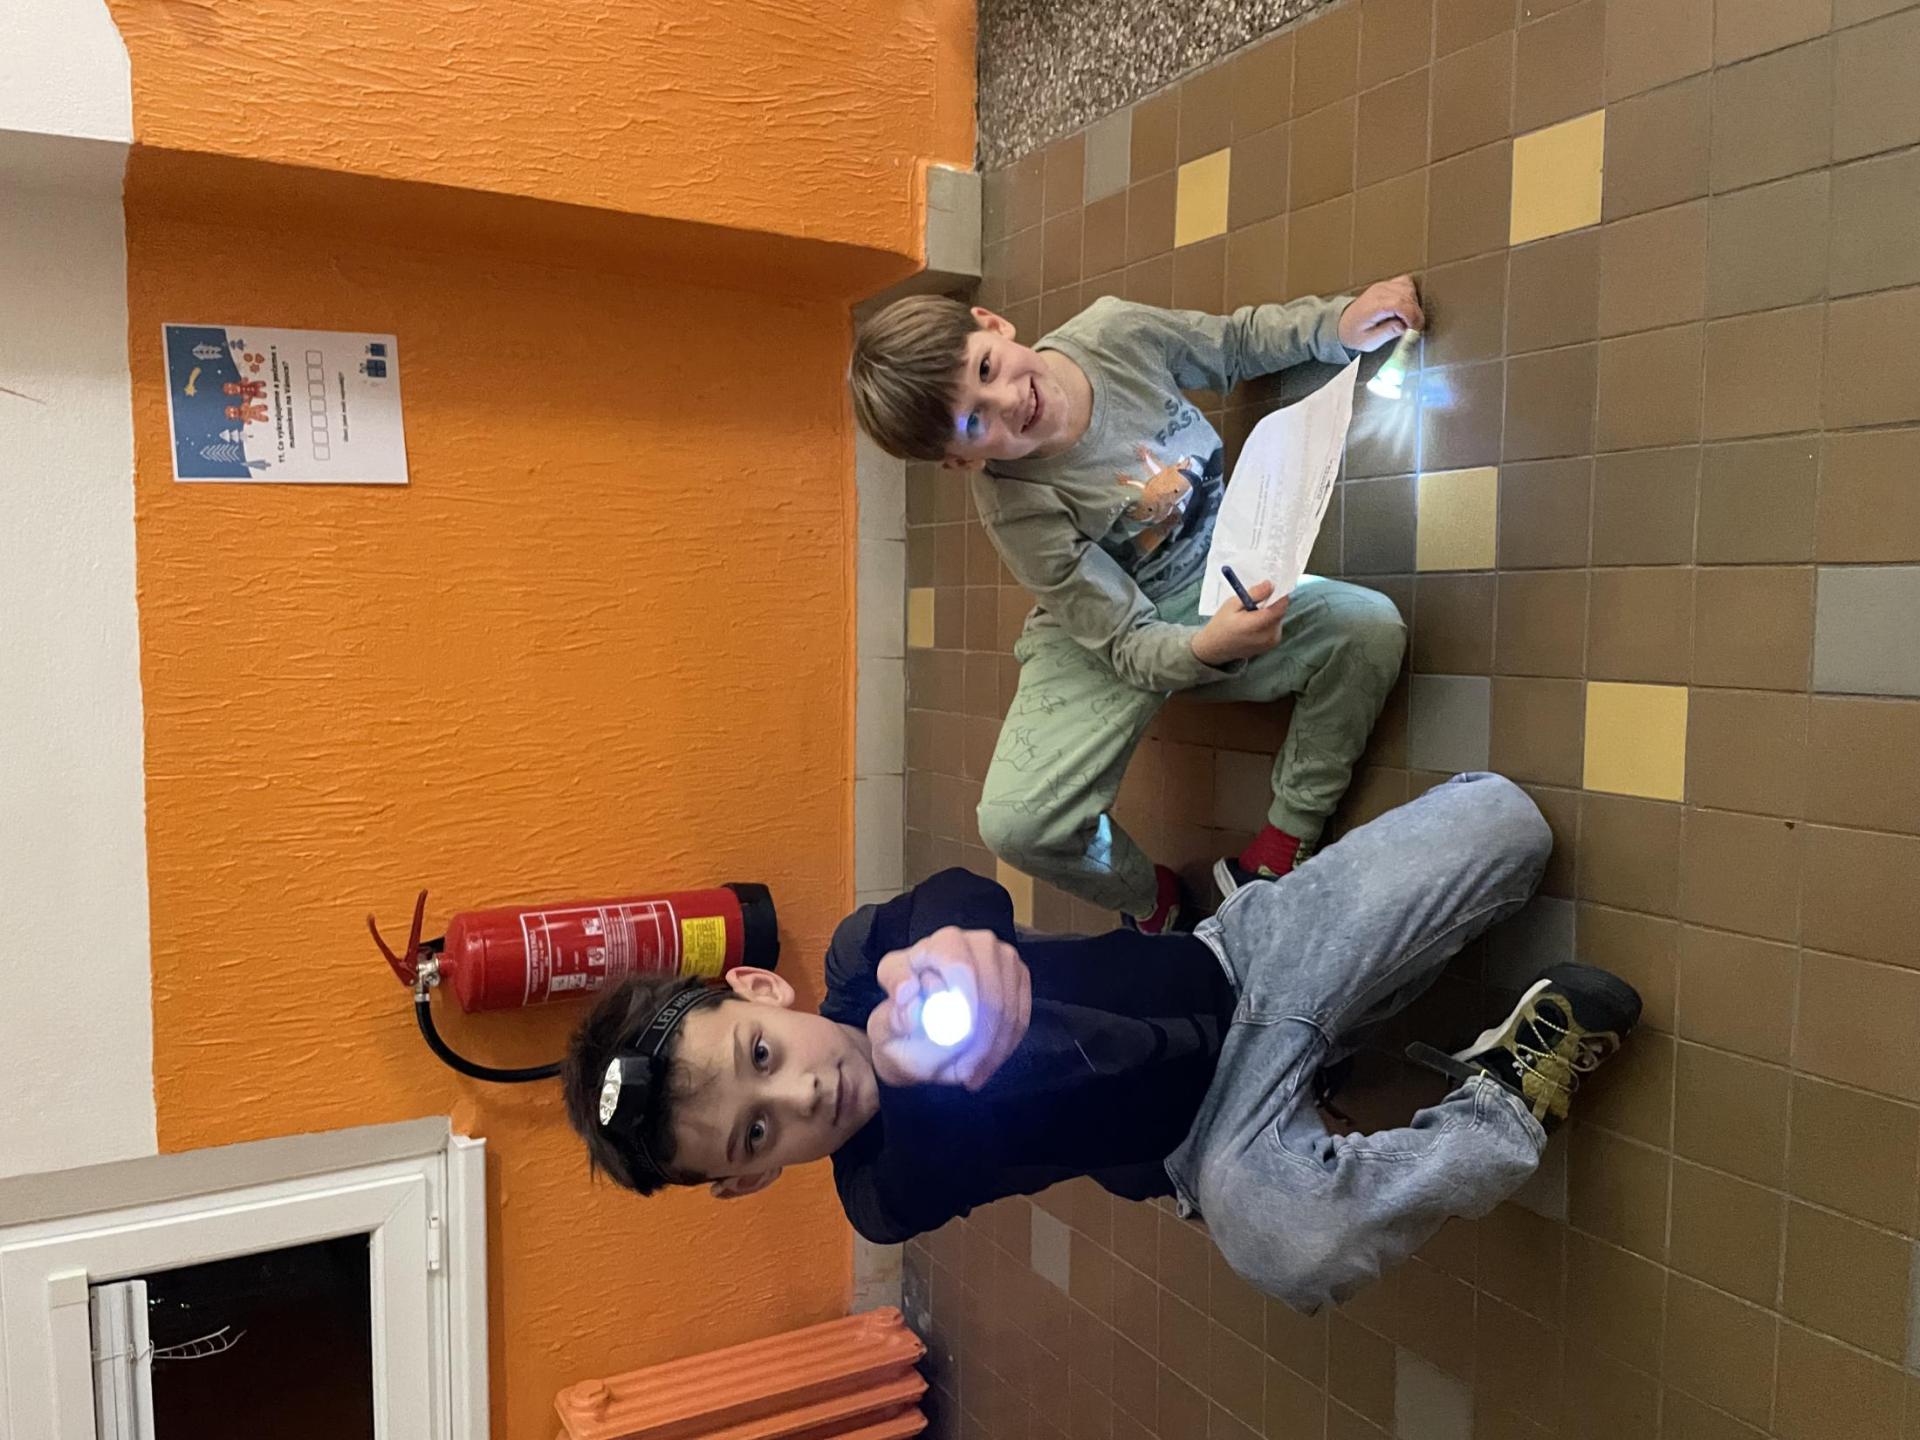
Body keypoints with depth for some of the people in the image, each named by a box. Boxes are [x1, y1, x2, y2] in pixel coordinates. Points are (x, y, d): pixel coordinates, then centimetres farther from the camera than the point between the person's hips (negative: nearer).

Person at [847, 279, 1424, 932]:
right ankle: (1150, 899, 8)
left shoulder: (1115, 331, -17)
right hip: (1102, 636, -4)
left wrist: (1342, 322, -13)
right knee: (1015, 824, -25)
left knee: (1371, 627, -24)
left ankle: (1277, 853, -8)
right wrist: (1205, 650, -46)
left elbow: (1242, 340, 3)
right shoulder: (1017, 509, -28)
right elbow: (1127, 646, -25)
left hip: (1223, 588, 4)